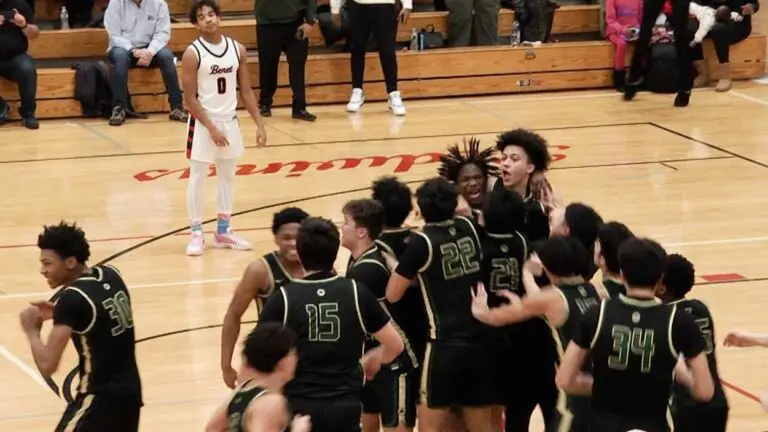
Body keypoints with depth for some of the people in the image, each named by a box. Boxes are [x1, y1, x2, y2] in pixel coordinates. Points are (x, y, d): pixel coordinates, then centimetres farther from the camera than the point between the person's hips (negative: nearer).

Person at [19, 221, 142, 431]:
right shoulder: (111, 275, 3)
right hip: (129, 390, 9)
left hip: (100, 397, -9)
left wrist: (32, 331, -6)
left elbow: (48, 365, -24)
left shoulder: (72, 298, -20)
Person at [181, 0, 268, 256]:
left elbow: (246, 90, 7)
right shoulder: (193, 54, -14)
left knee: (228, 176, 12)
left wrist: (259, 124, 1)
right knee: (197, 178, -1)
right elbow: (190, 98, -14)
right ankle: (196, 234, 7)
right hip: (203, 123, -5)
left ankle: (223, 231, 22)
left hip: (230, 121, 5)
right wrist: (211, 128, -19)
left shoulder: (237, 50, 1)